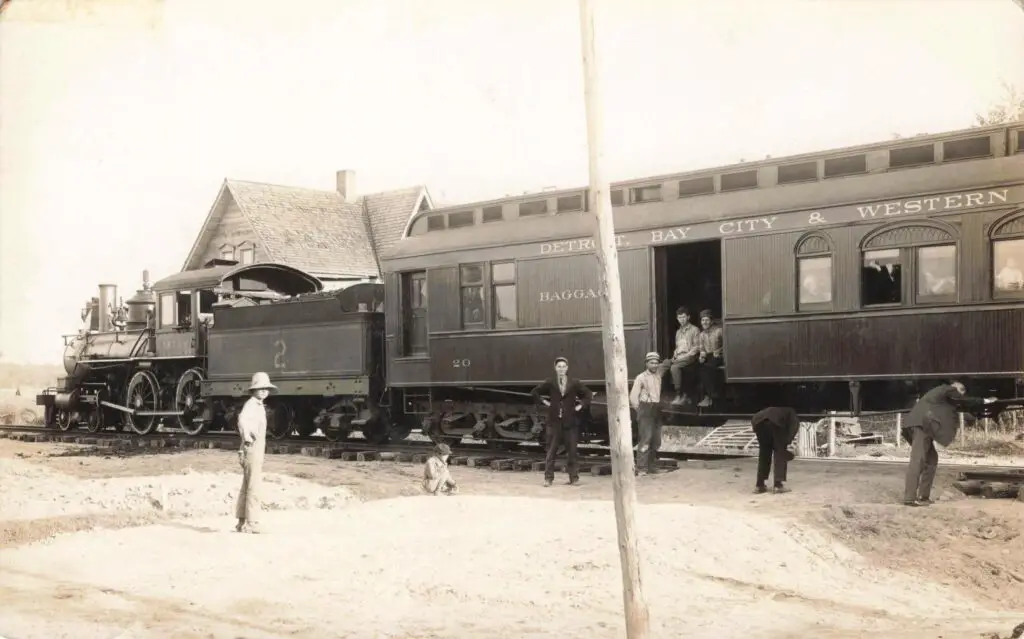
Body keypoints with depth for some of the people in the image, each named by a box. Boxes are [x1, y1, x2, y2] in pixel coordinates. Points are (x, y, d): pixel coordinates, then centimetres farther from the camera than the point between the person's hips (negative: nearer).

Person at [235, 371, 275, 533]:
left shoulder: (259, 406, 17)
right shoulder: (251, 404, -14)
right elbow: (242, 419, -36)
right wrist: (247, 437, -30)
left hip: (257, 449, 10)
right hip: (252, 449, -10)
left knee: (247, 487, 15)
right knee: (253, 487, -11)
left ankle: (242, 522, 22)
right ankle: (250, 523, -10)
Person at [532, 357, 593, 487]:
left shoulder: (574, 383, 3)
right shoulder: (550, 383, 3)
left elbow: (588, 394, 11)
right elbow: (535, 392, 11)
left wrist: (581, 406, 1)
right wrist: (544, 402, 2)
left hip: (570, 422, 0)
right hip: (554, 421, 0)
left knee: (572, 450, 2)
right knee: (551, 450, 0)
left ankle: (574, 478, 9)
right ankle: (548, 478, 4)